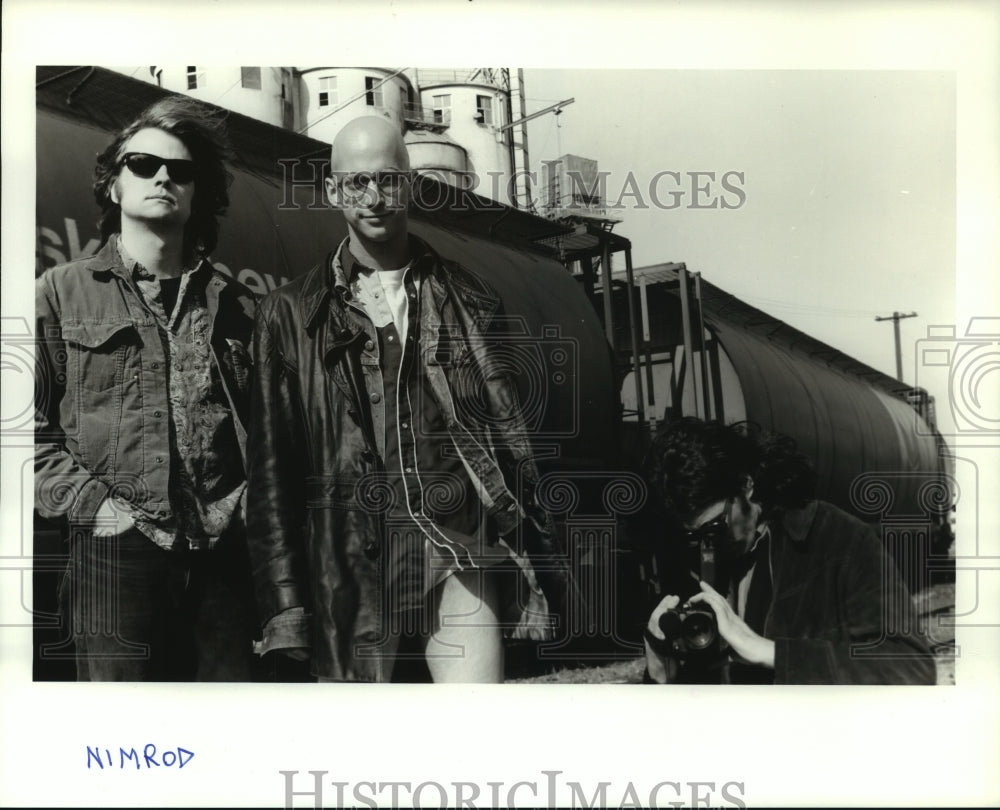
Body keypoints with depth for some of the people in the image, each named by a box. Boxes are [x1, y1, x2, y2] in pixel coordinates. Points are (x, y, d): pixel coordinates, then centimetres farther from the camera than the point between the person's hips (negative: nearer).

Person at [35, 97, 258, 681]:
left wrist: (247, 502, 0)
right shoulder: (61, 293, 8)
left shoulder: (236, 305, 14)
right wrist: (94, 504, -8)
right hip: (115, 557, -2)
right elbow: (32, 428, 2)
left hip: (226, 559, 2)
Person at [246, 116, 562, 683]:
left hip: (460, 549, 1)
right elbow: (274, 463, 4)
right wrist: (285, 598, -3)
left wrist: (537, 560, 5)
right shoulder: (293, 315, 7)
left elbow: (510, 435, 11)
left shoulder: (468, 301, 11)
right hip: (350, 560, 0)